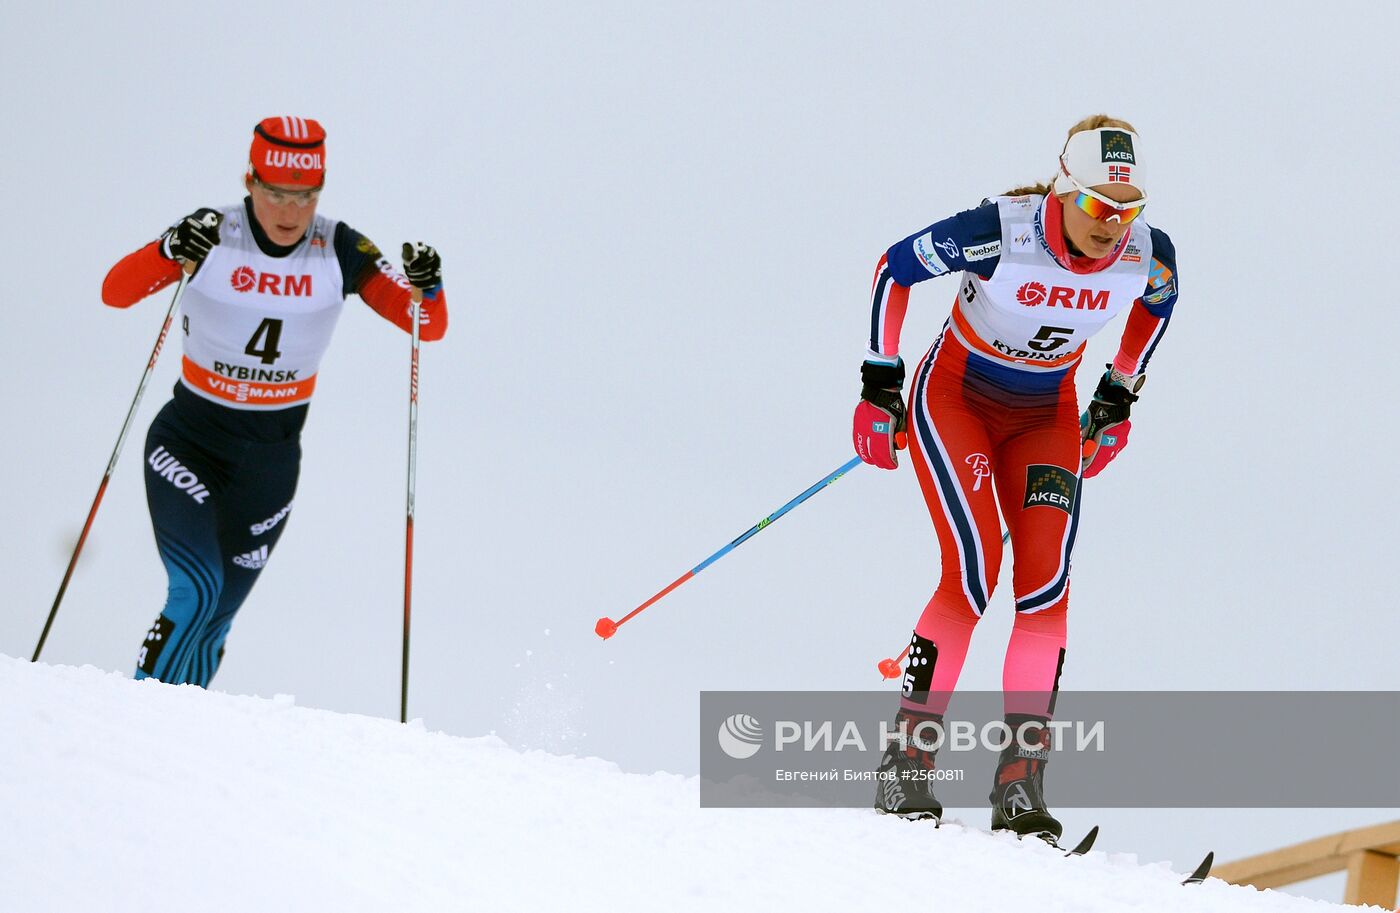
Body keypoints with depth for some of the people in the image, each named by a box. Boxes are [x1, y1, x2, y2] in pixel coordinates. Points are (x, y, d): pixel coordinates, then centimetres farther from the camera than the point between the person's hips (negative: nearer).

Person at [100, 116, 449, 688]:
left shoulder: (340, 253, -9)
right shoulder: (211, 236, -15)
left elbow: (428, 327, -9)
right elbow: (116, 293, -22)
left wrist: (426, 286, -30)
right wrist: (170, 253, -40)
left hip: (270, 462, 3)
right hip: (189, 441, -3)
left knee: (213, 620, 10)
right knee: (196, 593, -22)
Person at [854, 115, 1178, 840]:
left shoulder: (1149, 255, -17)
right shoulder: (999, 230, -29)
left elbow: (1156, 305, 10)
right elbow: (896, 268, -13)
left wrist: (1117, 401, 12)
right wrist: (879, 386, -12)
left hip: (1046, 419, 4)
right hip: (954, 397, -4)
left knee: (1046, 586, -13)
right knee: (972, 575, -20)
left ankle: (1020, 784, -10)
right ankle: (905, 765, -10)